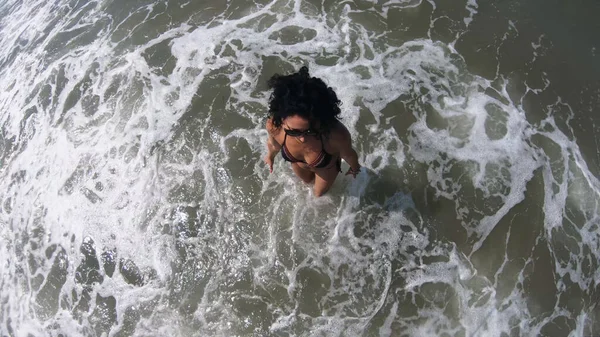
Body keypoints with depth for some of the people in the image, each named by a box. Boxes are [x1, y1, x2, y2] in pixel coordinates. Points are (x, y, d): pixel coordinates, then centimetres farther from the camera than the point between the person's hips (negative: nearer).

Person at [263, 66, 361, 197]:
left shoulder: (336, 134, -49)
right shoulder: (274, 125, -41)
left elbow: (348, 154, -22)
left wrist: (354, 168, 0)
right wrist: (270, 156, 9)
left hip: (326, 166, -1)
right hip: (298, 163, 2)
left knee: (319, 192, 32)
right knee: (307, 180, 37)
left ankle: (323, 185, 65)